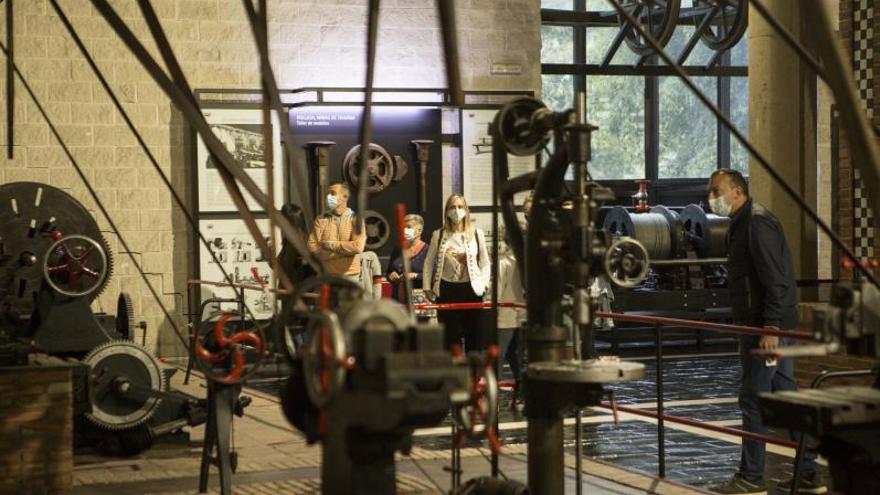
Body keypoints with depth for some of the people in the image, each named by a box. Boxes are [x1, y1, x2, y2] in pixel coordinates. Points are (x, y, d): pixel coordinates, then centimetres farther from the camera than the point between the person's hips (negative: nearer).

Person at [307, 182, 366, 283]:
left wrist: (331, 245, -10)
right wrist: (344, 249, -9)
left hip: (350, 276, -2)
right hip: (327, 276, 2)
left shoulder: (355, 219, 0)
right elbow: (313, 246, -4)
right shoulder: (321, 220, 6)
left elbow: (358, 246, -14)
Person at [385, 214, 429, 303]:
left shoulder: (427, 250, -2)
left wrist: (415, 276, -19)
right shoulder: (397, 249, 16)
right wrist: (390, 276, 3)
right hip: (398, 298, 5)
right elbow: (387, 272, 24)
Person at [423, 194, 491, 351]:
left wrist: (484, 284, -4)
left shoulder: (476, 234, 3)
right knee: (450, 337, 4)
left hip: (471, 289, 0)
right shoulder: (439, 235, 4)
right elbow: (429, 262, 9)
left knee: (474, 336, 2)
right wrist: (427, 287, 3)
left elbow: (485, 263, 8)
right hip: (447, 290, 0)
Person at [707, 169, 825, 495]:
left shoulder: (758, 224, -14)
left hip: (765, 328, -10)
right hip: (764, 327, 10)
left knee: (753, 401, -5)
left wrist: (770, 328, -25)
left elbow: (776, 281, -21)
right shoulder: (741, 224, 18)